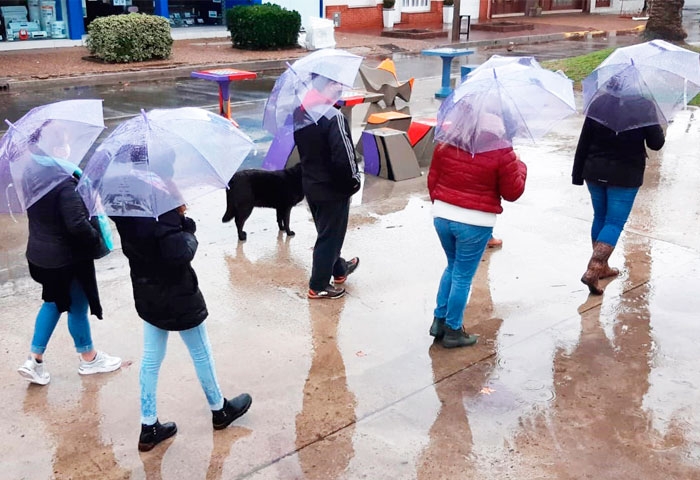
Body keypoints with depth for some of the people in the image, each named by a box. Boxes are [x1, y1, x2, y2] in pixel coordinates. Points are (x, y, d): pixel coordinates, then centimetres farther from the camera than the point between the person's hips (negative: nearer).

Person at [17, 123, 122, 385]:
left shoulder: (31, 174, -1)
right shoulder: (64, 182, -27)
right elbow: (77, 225, -28)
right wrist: (97, 239, -12)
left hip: (38, 254, 8)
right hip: (67, 258, -8)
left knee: (54, 301, 25)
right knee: (78, 307, 12)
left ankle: (34, 360, 25)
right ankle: (89, 359, 32)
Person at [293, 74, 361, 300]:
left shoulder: (299, 112, 0)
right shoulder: (333, 117, -25)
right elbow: (343, 156, -26)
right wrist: (353, 180, -13)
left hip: (310, 185, 8)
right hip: (333, 188, -8)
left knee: (326, 231, 24)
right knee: (330, 236, 7)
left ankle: (339, 269, 44)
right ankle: (319, 286, 17)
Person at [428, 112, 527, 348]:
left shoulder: (446, 144, 3)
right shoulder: (502, 154, -10)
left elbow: (432, 179, 9)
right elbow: (512, 192, -3)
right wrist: (520, 167, 14)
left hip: (441, 215, 5)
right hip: (475, 223, -5)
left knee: (452, 267, 24)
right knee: (463, 276, 8)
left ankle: (439, 320, 27)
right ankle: (453, 331, 18)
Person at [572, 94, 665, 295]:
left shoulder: (598, 103, -2)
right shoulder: (644, 106, -10)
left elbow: (583, 142, -1)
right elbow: (656, 143, -6)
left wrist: (577, 174, 6)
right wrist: (658, 129, 15)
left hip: (595, 172, 4)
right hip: (625, 175, -4)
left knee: (600, 217, 18)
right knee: (615, 223, 0)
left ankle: (601, 266, 28)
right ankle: (593, 270, -13)